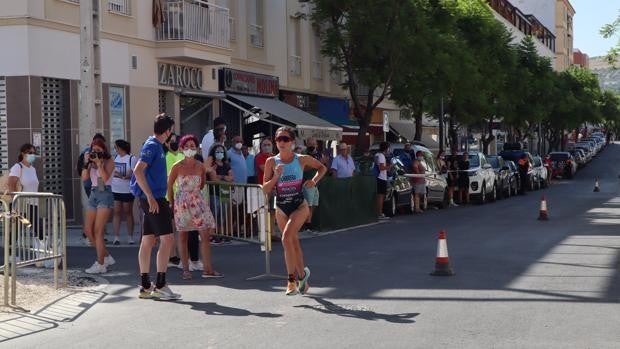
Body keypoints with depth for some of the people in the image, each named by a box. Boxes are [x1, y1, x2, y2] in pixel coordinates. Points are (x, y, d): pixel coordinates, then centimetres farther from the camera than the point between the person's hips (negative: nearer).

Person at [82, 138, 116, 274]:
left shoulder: (109, 161, -2)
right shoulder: (92, 163, 13)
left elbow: (105, 177, -17)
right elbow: (84, 177, 0)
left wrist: (99, 163, -18)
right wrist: (87, 162, -7)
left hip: (105, 194, -7)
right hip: (93, 194, 7)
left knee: (98, 231, -10)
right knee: (88, 230, 5)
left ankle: (100, 264, -5)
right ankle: (106, 257, 18)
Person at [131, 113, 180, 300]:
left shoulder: (156, 145, 16)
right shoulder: (152, 145, -12)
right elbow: (138, 171, -23)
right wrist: (150, 197, -24)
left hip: (154, 198, 10)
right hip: (153, 198, -10)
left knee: (148, 241, 10)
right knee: (167, 239, -10)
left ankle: (145, 286, 14)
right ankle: (160, 285, -9)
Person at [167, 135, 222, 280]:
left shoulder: (200, 166, 1)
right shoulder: (177, 167, -7)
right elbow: (169, 186, 0)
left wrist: (194, 192, 11)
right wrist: (172, 204, 0)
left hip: (197, 202, 3)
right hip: (181, 203, -2)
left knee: (205, 234, -5)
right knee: (183, 236, 4)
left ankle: (208, 269, -2)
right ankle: (186, 269, 12)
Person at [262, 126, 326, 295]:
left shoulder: (302, 159, -5)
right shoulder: (271, 162, -3)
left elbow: (322, 168, 12)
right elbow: (265, 189, -3)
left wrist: (314, 180, -5)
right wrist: (276, 176, -18)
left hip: (299, 206, -3)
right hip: (281, 208, 3)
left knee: (287, 238, -22)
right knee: (294, 243, 12)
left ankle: (292, 278, -8)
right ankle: (302, 278, 26)